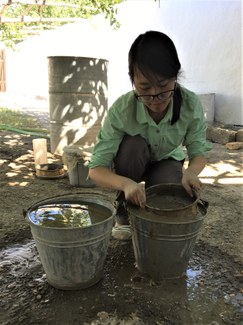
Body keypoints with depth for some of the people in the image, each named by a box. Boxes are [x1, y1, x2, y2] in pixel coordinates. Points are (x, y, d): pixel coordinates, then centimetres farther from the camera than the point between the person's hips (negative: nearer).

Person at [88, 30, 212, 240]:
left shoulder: (191, 105, -29)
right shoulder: (121, 110, -34)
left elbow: (198, 151, -18)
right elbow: (96, 169, -34)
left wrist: (191, 171, -43)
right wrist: (126, 183, -55)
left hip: (166, 161, 1)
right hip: (132, 162, 0)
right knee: (133, 145, -35)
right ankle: (124, 210, -10)